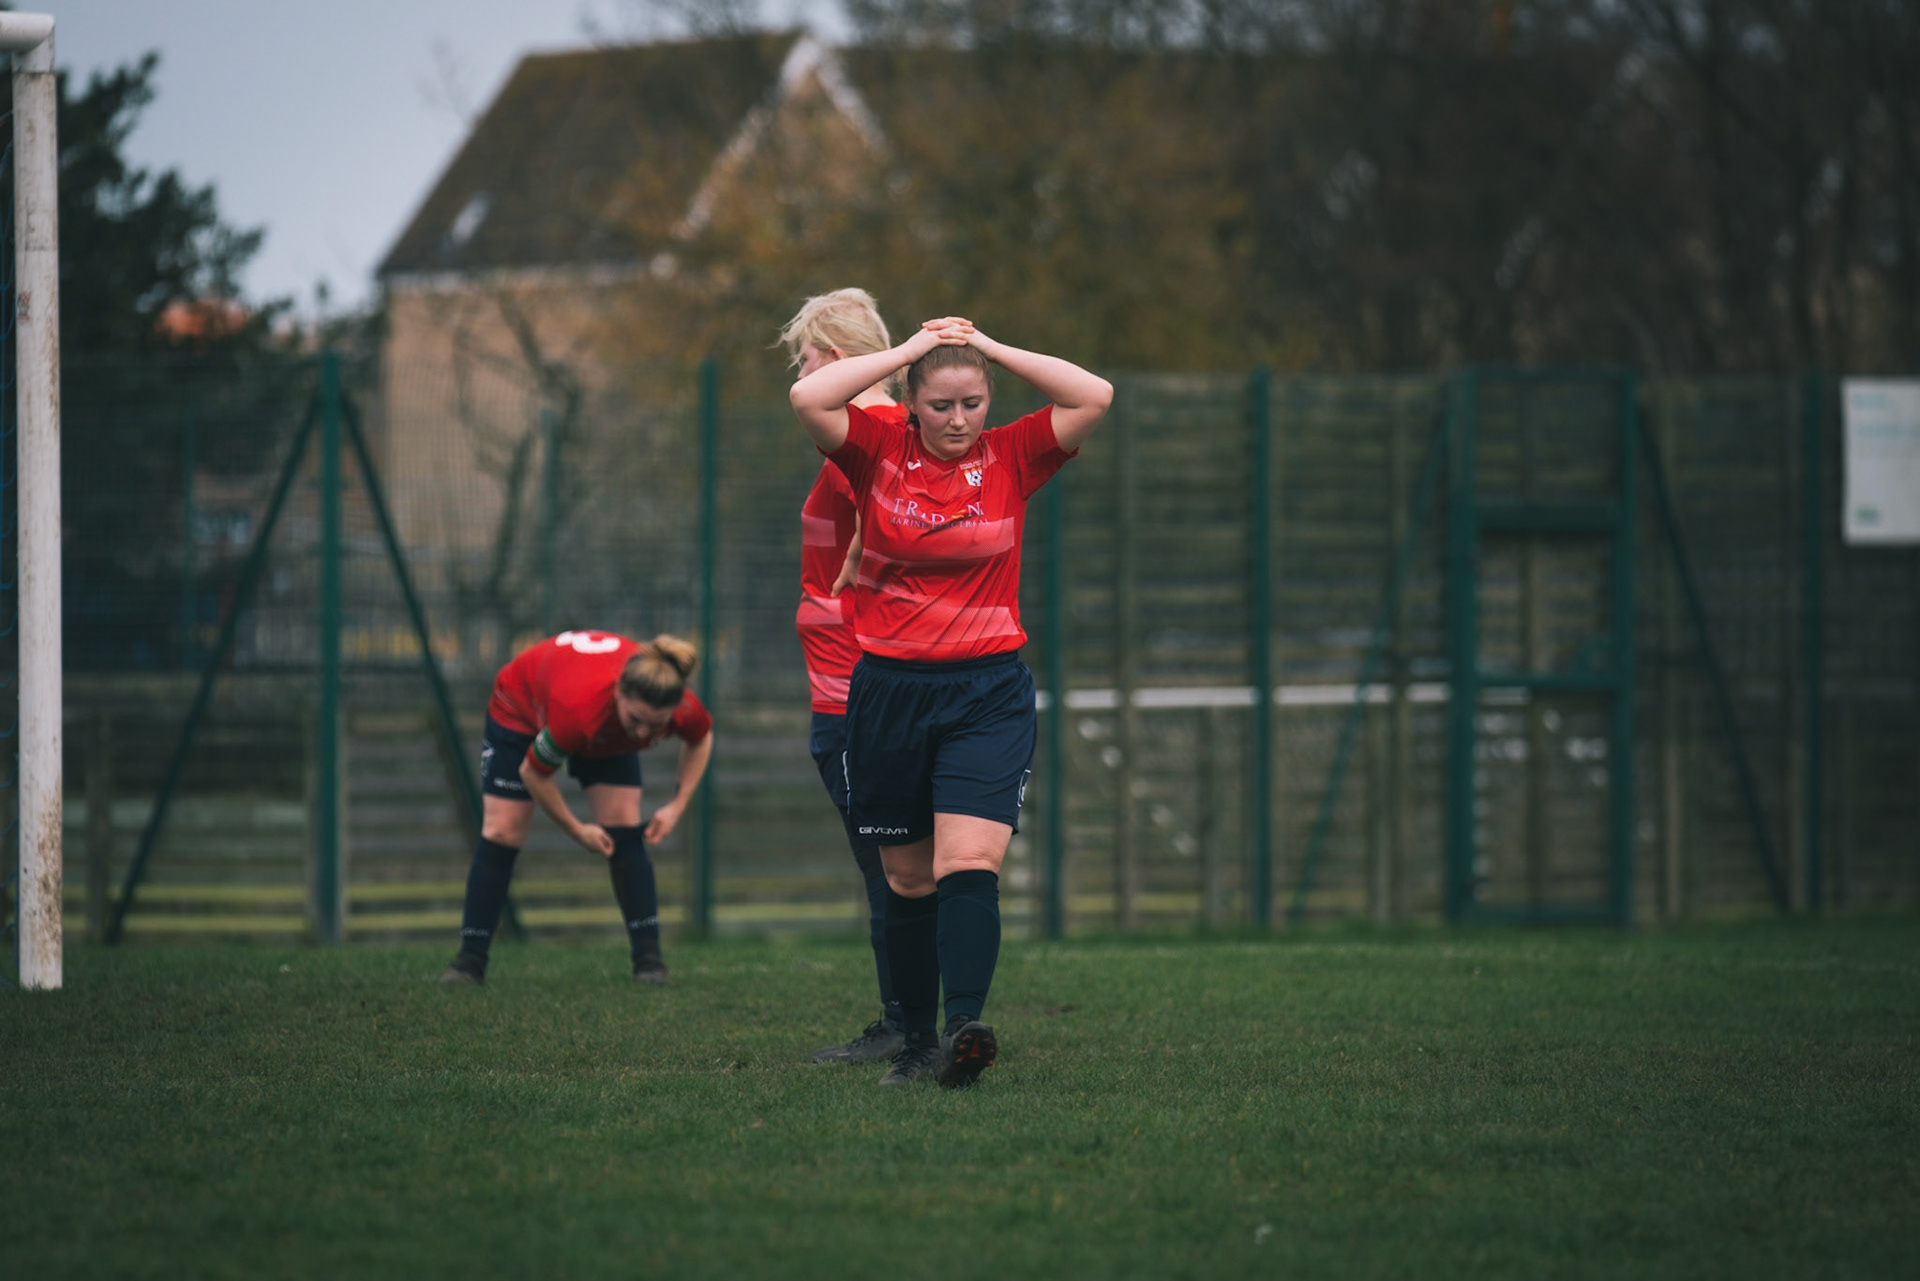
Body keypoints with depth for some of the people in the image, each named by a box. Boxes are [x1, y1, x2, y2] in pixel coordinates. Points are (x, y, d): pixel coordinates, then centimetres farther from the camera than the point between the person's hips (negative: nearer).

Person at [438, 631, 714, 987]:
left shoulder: (683, 710, -36)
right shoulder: (577, 712, -49)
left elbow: (701, 739, -7)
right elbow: (533, 772, -28)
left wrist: (677, 807, -14)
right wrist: (577, 830, -18)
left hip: (606, 736, 3)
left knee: (625, 831, -9)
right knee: (502, 834, -6)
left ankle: (648, 958, -4)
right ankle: (470, 961, 2)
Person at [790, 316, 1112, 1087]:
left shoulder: (1012, 458, 2)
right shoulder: (877, 455, 1)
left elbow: (1095, 397, -7)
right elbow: (808, 398, -13)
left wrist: (991, 350, -4)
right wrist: (909, 351, -7)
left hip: (989, 692, -1)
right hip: (889, 690, 1)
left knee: (968, 866, -18)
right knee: (908, 881, 8)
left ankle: (964, 1031, -30)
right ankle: (916, 1042, 18)